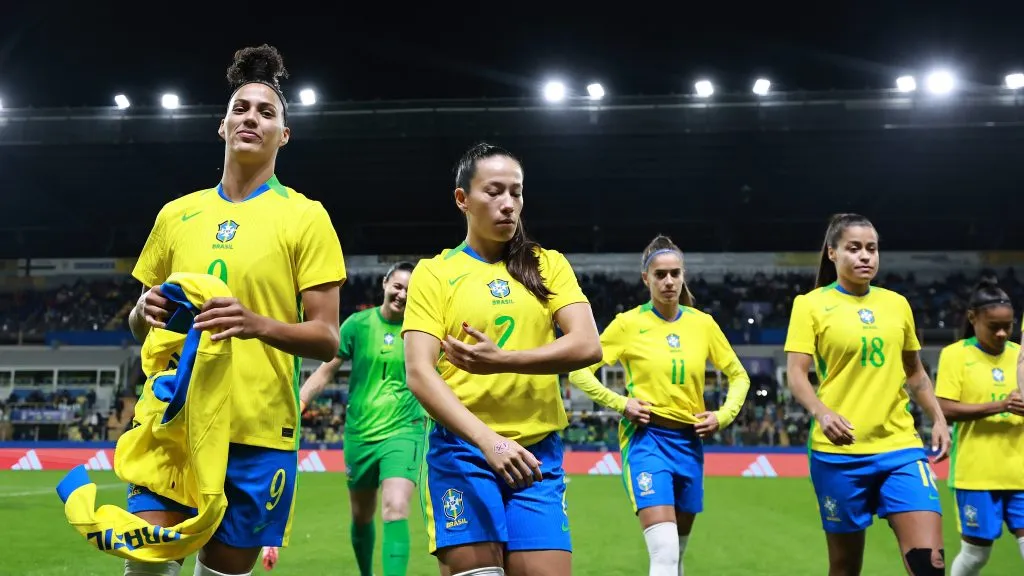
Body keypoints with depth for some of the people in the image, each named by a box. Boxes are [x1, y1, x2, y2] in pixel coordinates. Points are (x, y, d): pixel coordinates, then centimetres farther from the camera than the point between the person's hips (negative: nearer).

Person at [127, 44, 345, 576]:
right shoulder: (176, 214, 12)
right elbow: (138, 327, 19)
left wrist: (259, 324, -22)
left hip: (257, 436, -2)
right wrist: (147, 311, -5)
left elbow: (326, 339, -4)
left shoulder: (305, 216, 1)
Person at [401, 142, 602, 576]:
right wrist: (487, 439, -20)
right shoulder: (434, 273, 4)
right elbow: (418, 374, -7)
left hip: (538, 450, 2)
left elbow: (588, 345, -4)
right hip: (463, 448, -2)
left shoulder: (548, 265, 10)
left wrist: (501, 360, -18)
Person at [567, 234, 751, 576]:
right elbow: (578, 371, -1)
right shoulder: (629, 323, -5)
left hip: (689, 441, 5)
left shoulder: (703, 323, 5)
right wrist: (620, 403, -11)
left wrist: (724, 415, 1)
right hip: (646, 438, -4)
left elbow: (738, 376, 16)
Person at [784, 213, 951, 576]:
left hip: (900, 446, 3)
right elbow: (796, 374, -8)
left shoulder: (897, 304, 11)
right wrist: (821, 413, -26)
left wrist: (938, 419, 9)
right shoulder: (810, 304, -1)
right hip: (839, 451, -3)